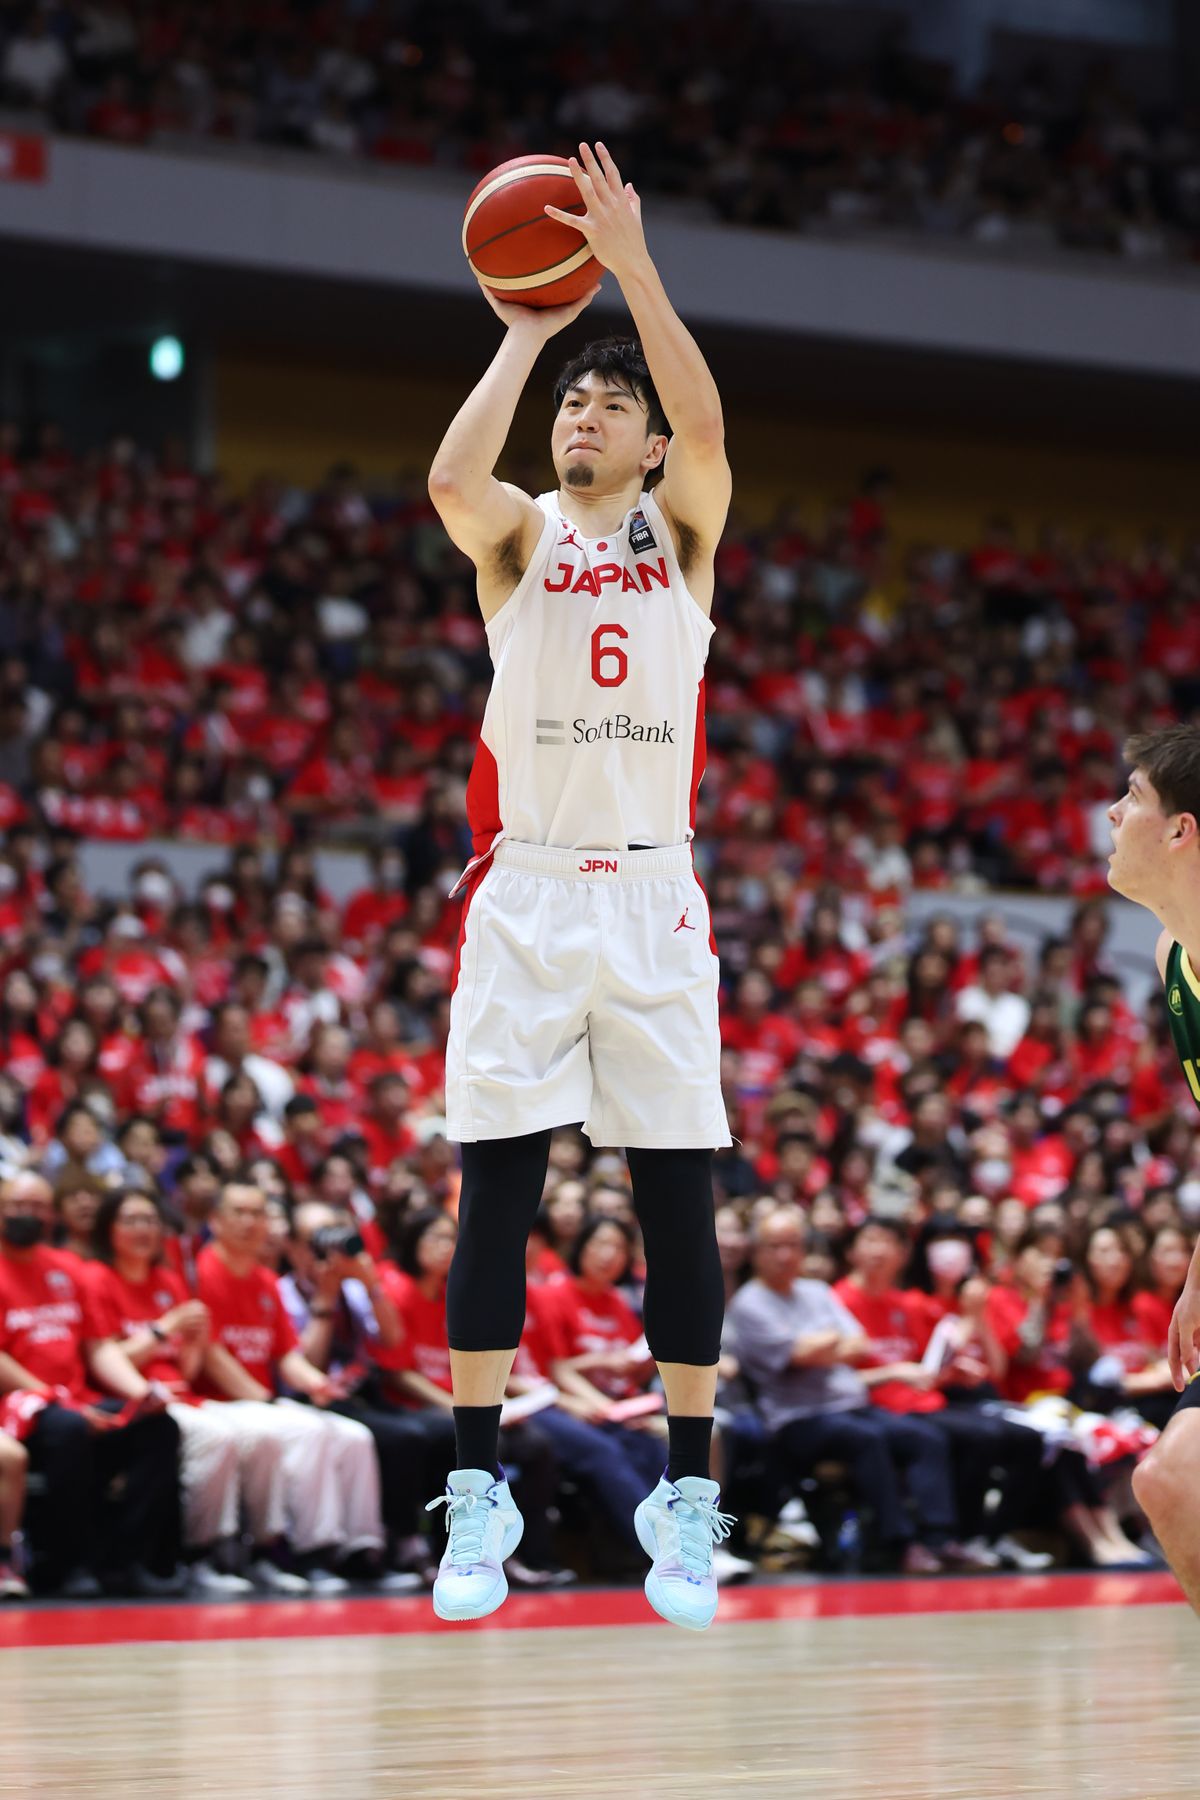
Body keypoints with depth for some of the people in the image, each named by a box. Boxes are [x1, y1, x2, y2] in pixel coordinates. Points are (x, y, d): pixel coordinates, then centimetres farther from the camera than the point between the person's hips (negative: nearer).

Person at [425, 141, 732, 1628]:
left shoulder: (682, 530, 8)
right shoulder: (519, 533, 8)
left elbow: (706, 426, -14)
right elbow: (451, 477, -16)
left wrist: (631, 264, -16)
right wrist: (525, 331, -9)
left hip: (652, 894, 0)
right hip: (526, 891, 0)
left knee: (679, 1197, -1)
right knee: (497, 1188, -3)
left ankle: (686, 1499, 5)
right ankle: (478, 1494, 1)